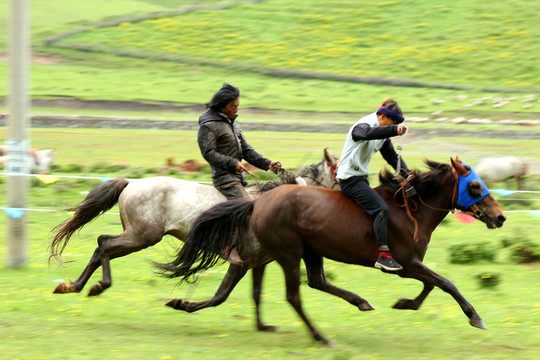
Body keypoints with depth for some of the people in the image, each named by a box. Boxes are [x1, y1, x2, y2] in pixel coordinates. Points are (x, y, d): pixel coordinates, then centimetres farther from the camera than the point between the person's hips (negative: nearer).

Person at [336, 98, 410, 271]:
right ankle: (383, 255, -29)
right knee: (381, 208, -23)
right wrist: (395, 130, -52)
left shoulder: (382, 132, 14)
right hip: (350, 178, -11)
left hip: (361, 178, 11)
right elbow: (369, 134, -41)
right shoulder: (363, 126, -16)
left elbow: (391, 156, 19)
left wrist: (406, 173, 4)